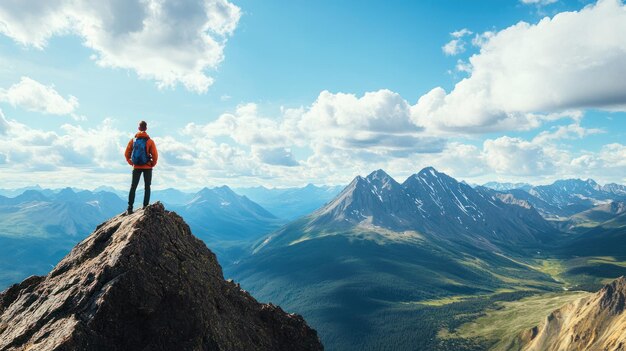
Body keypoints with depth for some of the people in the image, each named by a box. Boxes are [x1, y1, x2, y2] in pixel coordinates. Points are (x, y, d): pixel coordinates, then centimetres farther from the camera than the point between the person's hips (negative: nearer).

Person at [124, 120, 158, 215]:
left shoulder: (133, 140, 0)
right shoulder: (150, 141, -9)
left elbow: (126, 153, 1)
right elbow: (155, 155, -12)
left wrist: (131, 163, 11)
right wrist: (152, 164, 2)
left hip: (136, 167, 2)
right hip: (147, 168, -2)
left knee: (133, 187, 9)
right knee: (147, 187, 8)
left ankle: (130, 208, 5)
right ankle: (145, 207, 6)